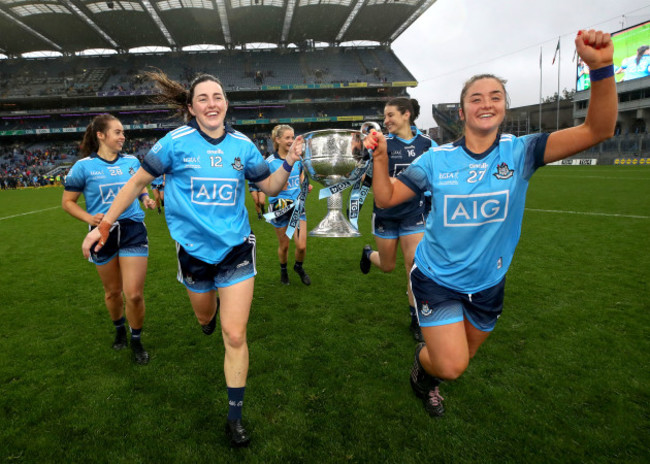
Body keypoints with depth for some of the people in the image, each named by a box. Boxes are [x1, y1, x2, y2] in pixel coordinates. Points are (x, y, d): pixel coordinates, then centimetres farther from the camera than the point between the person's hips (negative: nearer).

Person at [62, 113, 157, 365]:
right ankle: (119, 329, 44)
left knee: (134, 294, -6)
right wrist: (89, 218, -16)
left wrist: (146, 198, -2)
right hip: (103, 234, 0)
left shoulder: (132, 161, 3)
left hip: (133, 231, 1)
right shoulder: (84, 166, -4)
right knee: (113, 291, 15)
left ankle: (136, 340, 18)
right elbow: (67, 202, 2)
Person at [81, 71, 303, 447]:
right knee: (205, 318, 23)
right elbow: (138, 181, 0)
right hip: (194, 250, 0)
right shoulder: (177, 142, -9)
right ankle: (210, 310, 65)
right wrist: (104, 225, 1)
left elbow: (271, 187, 6)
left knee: (235, 335, -2)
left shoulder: (243, 145, -3)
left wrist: (289, 163, -13)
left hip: (236, 247, 0)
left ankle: (235, 417, 16)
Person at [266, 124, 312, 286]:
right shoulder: (270, 162, -9)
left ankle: (299, 267, 30)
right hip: (280, 206, -3)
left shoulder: (298, 159, 3)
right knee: (284, 245, 10)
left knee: (302, 246, -2)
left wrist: (306, 187, -4)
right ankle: (283, 270, 38)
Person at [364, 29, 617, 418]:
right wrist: (381, 157, -23)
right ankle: (423, 366, 30)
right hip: (437, 279, -2)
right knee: (451, 367, -8)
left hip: (487, 284, 3)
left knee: (461, 358, 22)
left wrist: (601, 67, -33)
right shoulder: (437, 159, -10)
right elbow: (386, 198, -8)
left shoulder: (520, 152, -10)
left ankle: (430, 364, 59)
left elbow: (598, 130, -19)